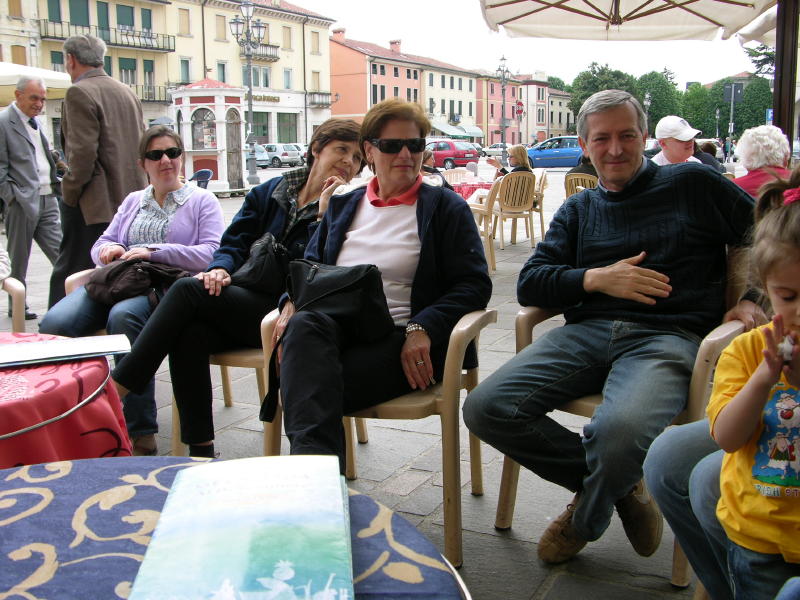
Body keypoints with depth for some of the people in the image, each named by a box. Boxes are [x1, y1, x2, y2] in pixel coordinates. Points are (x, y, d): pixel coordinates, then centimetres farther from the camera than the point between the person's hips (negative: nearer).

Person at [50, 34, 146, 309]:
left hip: (94, 204, -8)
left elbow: (83, 152, -18)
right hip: (129, 198, 8)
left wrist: (70, 192, -8)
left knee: (69, 275, -2)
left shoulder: (79, 93, -11)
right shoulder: (127, 92, 13)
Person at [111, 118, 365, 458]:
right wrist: (221, 268, -7)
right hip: (242, 305, 5)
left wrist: (324, 215, -15)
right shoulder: (269, 192, 18)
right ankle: (200, 449, -19)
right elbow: (236, 242, 14)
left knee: (187, 289, -23)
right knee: (189, 334, -29)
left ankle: (116, 388, -19)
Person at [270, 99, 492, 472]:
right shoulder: (344, 206, 25)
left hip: (404, 342, -3)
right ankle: (314, 460, -46)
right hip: (337, 329, 4)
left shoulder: (446, 207, 11)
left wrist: (424, 328, -16)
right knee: (304, 323, -35)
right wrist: (292, 301, -2)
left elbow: (475, 284, 2)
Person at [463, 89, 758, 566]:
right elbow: (529, 283, 12)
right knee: (486, 407, -18)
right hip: (587, 331, 5)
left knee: (621, 429, -38)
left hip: (667, 336, -4)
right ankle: (621, 486, 0)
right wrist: (596, 278, -3)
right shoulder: (578, 210, 24)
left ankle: (585, 519, 0)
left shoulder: (693, 184, 14)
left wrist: (752, 299, 1)